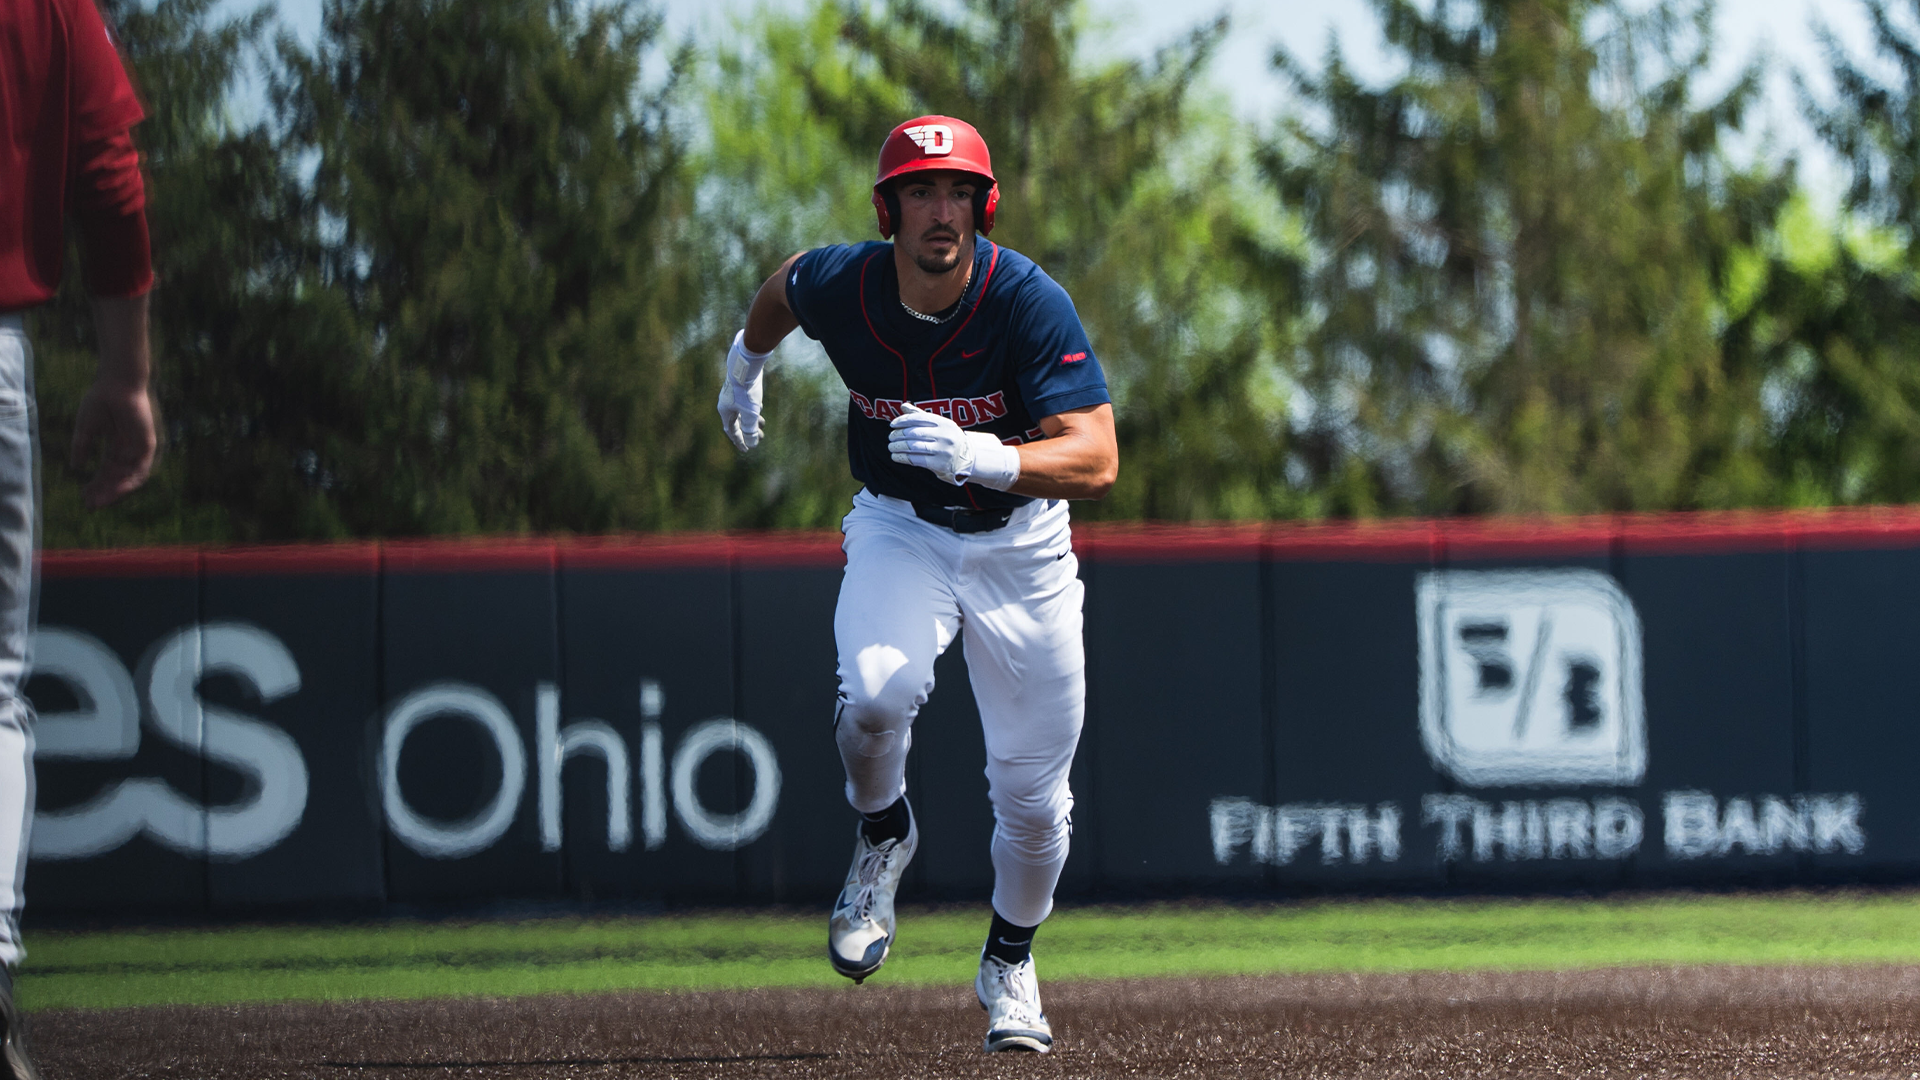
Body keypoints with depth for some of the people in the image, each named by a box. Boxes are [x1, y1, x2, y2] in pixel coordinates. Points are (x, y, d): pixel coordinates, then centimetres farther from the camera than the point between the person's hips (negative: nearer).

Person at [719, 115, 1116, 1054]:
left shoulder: (1028, 301, -27)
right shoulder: (839, 285, -18)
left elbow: (1096, 461, -34)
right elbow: (783, 285, 9)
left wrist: (980, 456, -50)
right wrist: (744, 366, 27)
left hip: (1020, 539, -1)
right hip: (899, 528, 1)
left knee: (1034, 799, 3)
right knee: (876, 696, -31)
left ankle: (1009, 963, 32)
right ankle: (882, 839, 2)